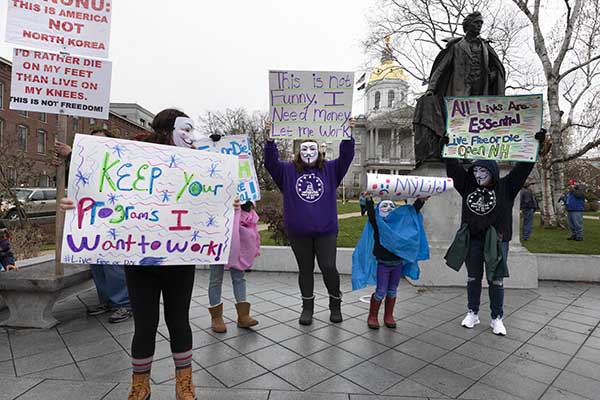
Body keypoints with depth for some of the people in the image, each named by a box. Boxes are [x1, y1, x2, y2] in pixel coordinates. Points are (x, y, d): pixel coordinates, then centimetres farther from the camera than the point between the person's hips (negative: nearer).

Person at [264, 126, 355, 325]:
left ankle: (335, 305, 23)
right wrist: (269, 139, -16)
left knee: (329, 268, -2)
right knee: (305, 270, 11)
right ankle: (307, 308, 27)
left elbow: (346, 157, -2)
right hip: (298, 232, 1)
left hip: (326, 230, 0)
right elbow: (271, 162, -3)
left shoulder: (330, 169, 7)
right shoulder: (288, 170, 6)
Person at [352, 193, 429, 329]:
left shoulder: (401, 223, 2)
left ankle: (389, 316, 28)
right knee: (381, 291, -1)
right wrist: (369, 200, -35)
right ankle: (372, 316, 16)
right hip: (382, 263, -4)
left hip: (398, 263, 4)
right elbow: (371, 214, -24)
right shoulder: (378, 224, -9)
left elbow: (413, 212, 3)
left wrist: (421, 201, -6)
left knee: (392, 291, 14)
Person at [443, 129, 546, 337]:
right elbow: (454, 169, 6)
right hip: (472, 240, 2)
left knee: (496, 280, 7)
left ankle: (497, 319, 20)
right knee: (473, 279, 12)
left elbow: (523, 168, -4)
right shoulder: (468, 186, 4)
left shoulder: (506, 187, -1)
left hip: (496, 241, -2)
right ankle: (472, 313, 27)